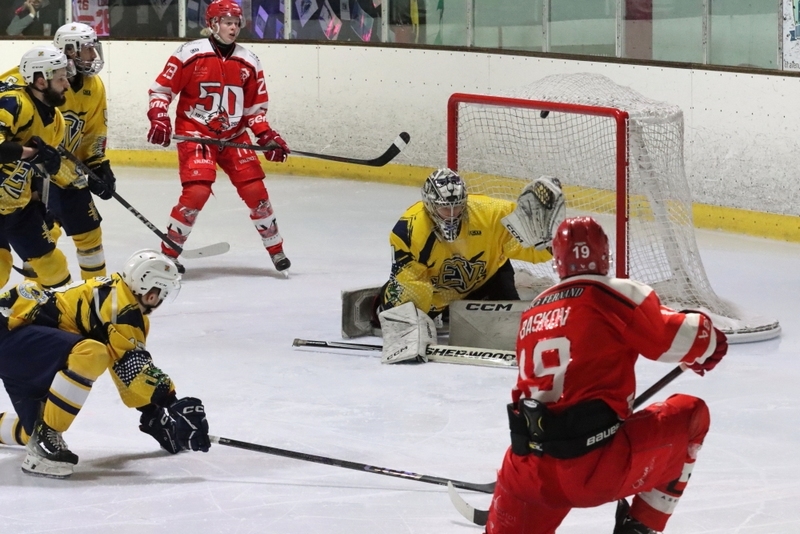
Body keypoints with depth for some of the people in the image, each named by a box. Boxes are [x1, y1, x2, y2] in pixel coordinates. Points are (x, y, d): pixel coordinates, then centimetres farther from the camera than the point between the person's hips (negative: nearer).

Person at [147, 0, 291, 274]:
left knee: (255, 190, -2)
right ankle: (169, 251, -5)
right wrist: (159, 120, -16)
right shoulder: (190, 54, -9)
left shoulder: (249, 62, 4)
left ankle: (276, 250, 15)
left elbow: (255, 107, 11)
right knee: (197, 191, -20)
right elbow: (161, 89, -3)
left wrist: (267, 136, -1)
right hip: (195, 134, -4)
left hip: (233, 136, 4)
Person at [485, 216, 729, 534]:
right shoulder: (618, 296, -2)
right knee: (691, 414, 17)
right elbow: (696, 342, 2)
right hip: (599, 466, -5)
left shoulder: (533, 314, 18)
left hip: (531, 471, 5)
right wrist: (707, 344, 25)